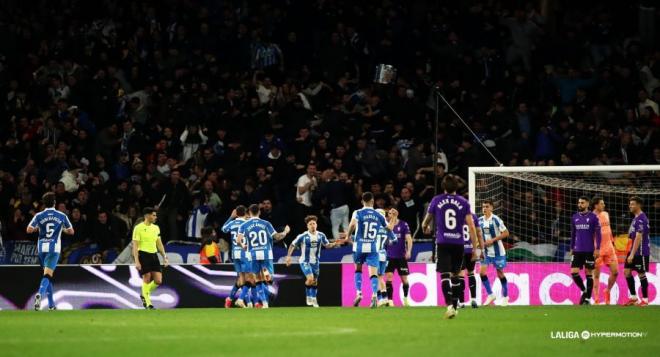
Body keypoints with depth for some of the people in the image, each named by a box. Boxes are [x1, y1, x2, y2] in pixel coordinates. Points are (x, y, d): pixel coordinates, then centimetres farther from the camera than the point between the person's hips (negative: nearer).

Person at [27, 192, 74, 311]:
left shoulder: (39, 216, 2)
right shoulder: (62, 216, 3)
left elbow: (29, 230, -5)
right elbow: (71, 231, 10)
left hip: (42, 248, 2)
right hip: (54, 248, -2)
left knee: (48, 274, 17)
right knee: (48, 274, -11)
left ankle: (51, 304, 18)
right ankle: (40, 294, -40)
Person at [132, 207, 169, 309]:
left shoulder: (156, 228, 13)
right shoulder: (138, 228, -7)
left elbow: (159, 244, 20)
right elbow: (135, 246, -9)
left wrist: (164, 257, 13)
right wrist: (136, 261, -16)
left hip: (154, 255, 6)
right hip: (143, 255, -6)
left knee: (158, 280, -2)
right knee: (147, 279, -4)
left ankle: (144, 295, 23)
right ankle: (148, 303, 8)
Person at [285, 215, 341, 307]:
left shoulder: (321, 235, -3)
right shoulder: (303, 236, -15)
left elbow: (327, 245, 10)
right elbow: (293, 245, -8)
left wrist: (335, 244, -8)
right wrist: (288, 256, -19)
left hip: (315, 262, 5)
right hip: (305, 261, -5)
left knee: (315, 281, 12)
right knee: (310, 278, -22)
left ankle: (314, 300, 28)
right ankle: (308, 297, -1)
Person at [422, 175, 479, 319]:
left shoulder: (436, 201, 4)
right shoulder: (463, 202, 3)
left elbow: (425, 223, 18)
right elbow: (471, 226, -2)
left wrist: (426, 228, 43)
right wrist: (475, 248, 2)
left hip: (442, 243, -2)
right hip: (458, 243, 2)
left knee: (445, 275, -8)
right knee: (455, 275, 16)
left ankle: (449, 305, -25)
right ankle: (454, 307, 21)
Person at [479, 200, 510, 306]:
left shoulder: (496, 220, -14)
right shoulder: (480, 220, 3)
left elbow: (506, 233, -13)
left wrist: (492, 240, -19)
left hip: (497, 251, -5)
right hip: (486, 251, 5)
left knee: (500, 273, 5)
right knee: (482, 271, -10)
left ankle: (505, 296, 21)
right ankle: (490, 294, 3)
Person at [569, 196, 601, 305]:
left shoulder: (593, 217, -3)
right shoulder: (575, 217, 9)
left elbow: (598, 234, -4)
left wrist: (597, 248, -10)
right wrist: (572, 248, 15)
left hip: (589, 250, -4)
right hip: (577, 250, 4)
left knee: (589, 273, 0)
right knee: (574, 272, -6)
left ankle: (587, 298, 7)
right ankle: (584, 291, 16)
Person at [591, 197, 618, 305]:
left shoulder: (606, 214, 10)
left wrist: (612, 241, 18)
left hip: (609, 247, 6)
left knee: (615, 272, 2)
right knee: (596, 275, -1)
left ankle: (607, 291, 24)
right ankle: (596, 299, 4)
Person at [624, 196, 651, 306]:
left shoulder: (641, 219, -18)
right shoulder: (636, 218, 12)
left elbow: (638, 238, -22)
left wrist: (632, 254, -23)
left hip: (641, 252, -9)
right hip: (634, 251, 9)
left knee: (641, 274, -2)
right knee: (627, 271, 6)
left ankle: (645, 299, 8)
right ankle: (633, 297, 11)